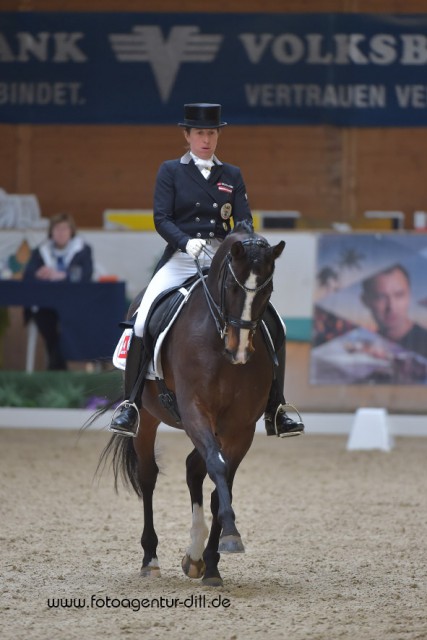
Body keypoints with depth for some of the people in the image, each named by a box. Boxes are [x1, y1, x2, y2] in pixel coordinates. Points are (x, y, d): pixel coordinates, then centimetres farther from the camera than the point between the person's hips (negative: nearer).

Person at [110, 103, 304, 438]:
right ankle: (130, 404, -10)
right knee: (143, 322, -23)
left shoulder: (231, 175, 12)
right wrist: (187, 242, -24)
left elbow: (244, 222, 4)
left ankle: (275, 410, 1)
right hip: (180, 259, -2)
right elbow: (161, 219, -5)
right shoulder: (171, 171, 5)